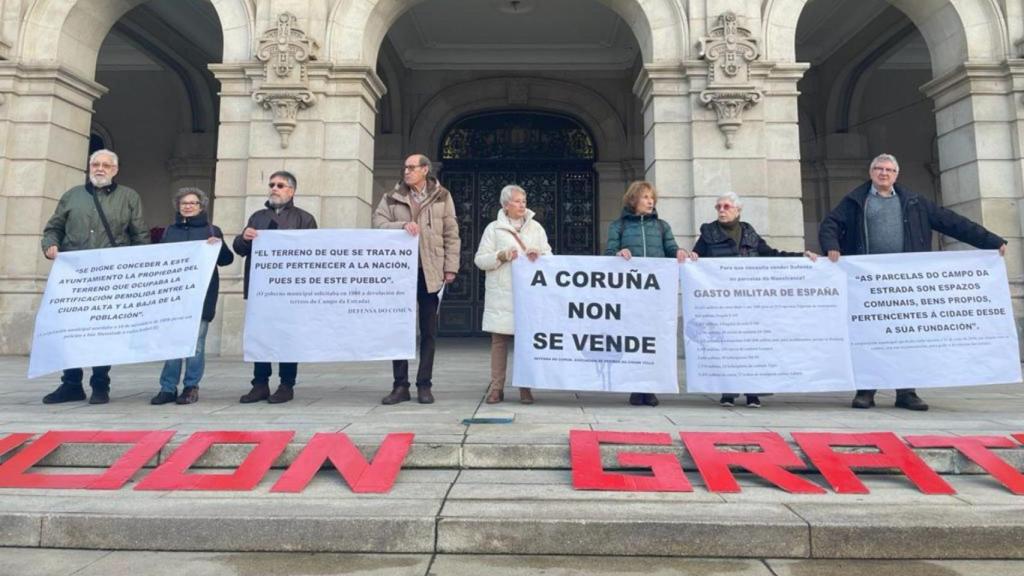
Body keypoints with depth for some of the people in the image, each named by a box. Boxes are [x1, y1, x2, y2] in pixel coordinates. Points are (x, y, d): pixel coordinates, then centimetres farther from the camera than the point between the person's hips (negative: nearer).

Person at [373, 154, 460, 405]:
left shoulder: (442, 197, 7)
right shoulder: (392, 198, 10)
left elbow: (451, 234, 5)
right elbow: (378, 223, 1)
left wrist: (450, 267, -2)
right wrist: (402, 226, -16)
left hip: (430, 271, -1)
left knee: (428, 331, 5)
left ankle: (424, 385, 13)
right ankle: (400, 385, 12)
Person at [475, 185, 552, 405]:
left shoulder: (536, 228, 15)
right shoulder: (494, 228, 9)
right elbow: (480, 260, 5)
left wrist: (539, 256, -7)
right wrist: (501, 256, -9)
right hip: (501, 294, -1)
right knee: (499, 339, -1)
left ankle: (525, 387, 9)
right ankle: (496, 387, 6)